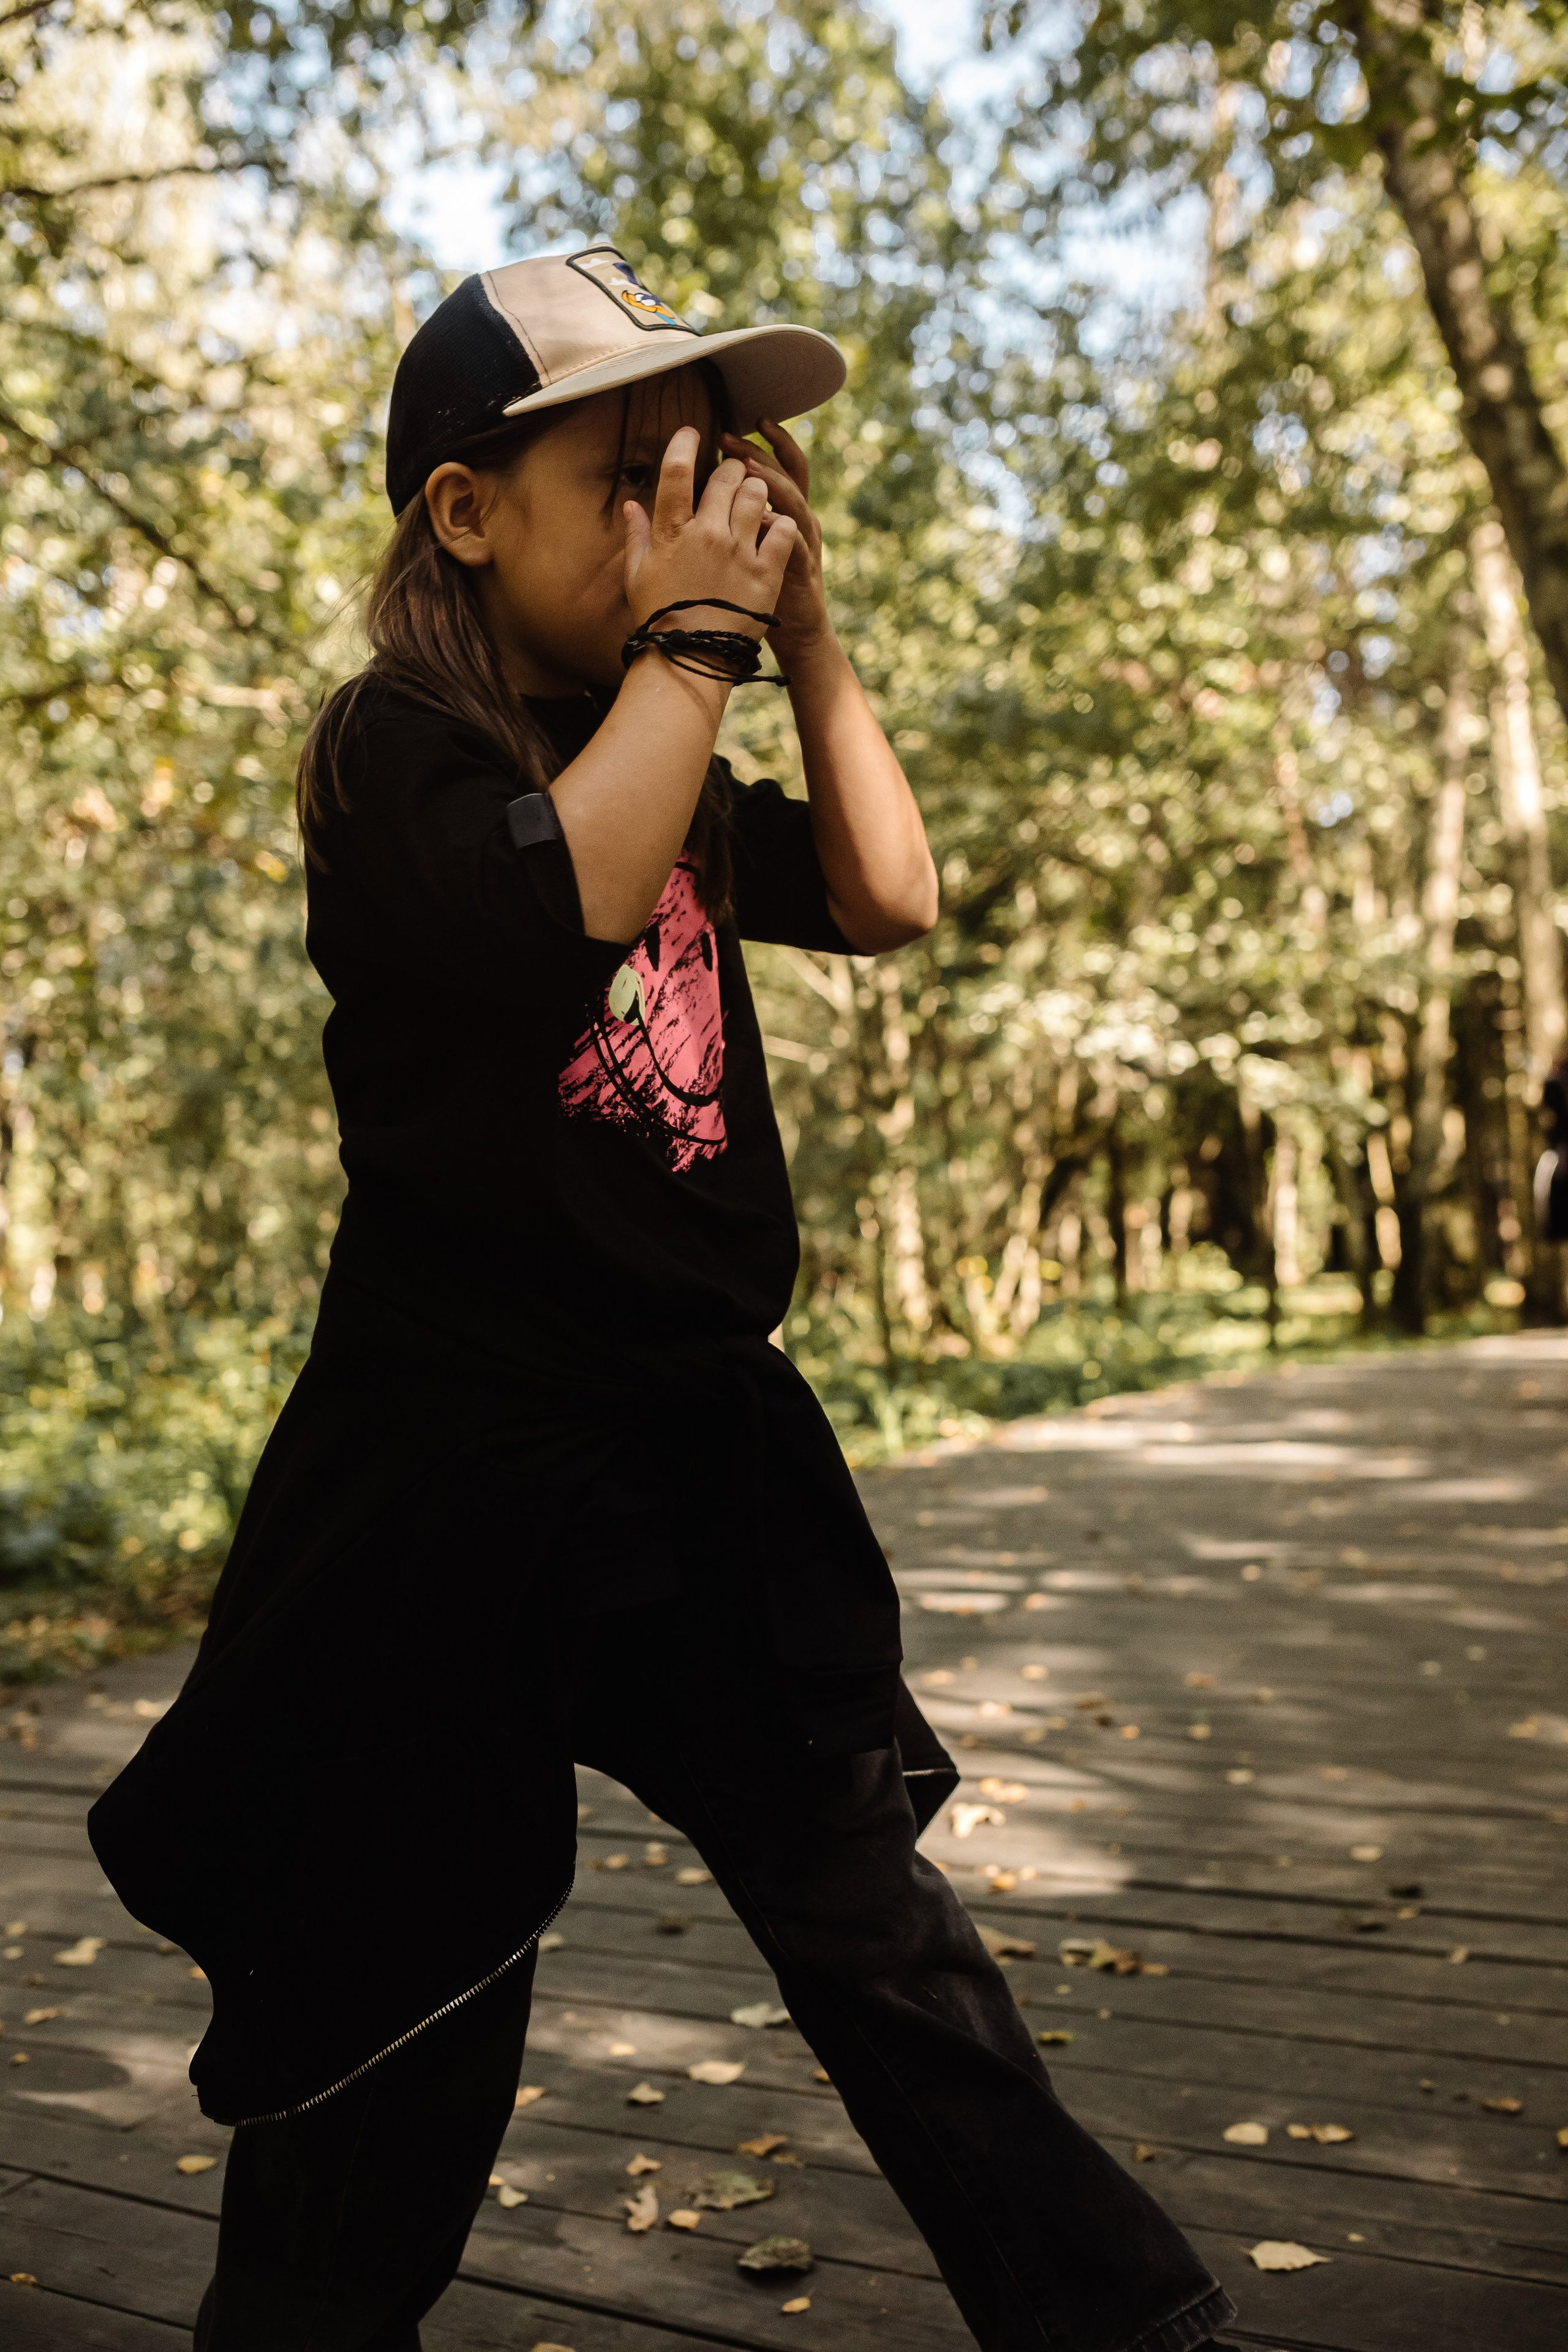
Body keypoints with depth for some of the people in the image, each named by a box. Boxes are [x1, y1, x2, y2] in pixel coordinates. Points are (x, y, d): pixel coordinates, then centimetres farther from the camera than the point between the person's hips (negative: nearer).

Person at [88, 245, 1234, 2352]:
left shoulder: (676, 776, 14)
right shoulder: (400, 748, -9)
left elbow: (890, 897, 11)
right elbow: (562, 899, -27)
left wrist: (805, 630, 6)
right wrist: (692, 636, -18)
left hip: (705, 1446, 7)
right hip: (457, 1471, -7)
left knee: (870, 1906, 17)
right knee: (400, 2028, 7)